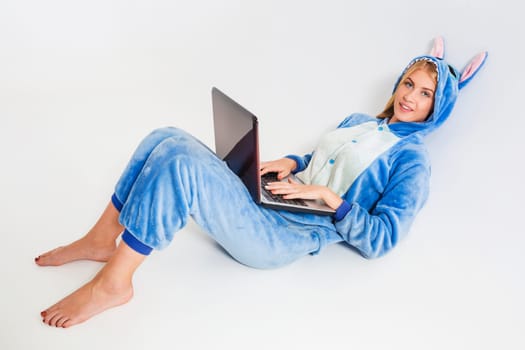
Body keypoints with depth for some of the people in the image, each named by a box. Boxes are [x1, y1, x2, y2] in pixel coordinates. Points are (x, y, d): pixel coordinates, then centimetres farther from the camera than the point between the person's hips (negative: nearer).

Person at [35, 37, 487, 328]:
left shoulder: (412, 160, 0)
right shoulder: (358, 122, 22)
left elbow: (379, 240, -7)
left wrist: (327, 195, -15)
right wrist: (288, 163, 7)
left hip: (281, 239, -7)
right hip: (268, 201, 8)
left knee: (179, 163, -28)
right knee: (167, 139, -8)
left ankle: (112, 283, -15)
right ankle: (101, 241, 2)